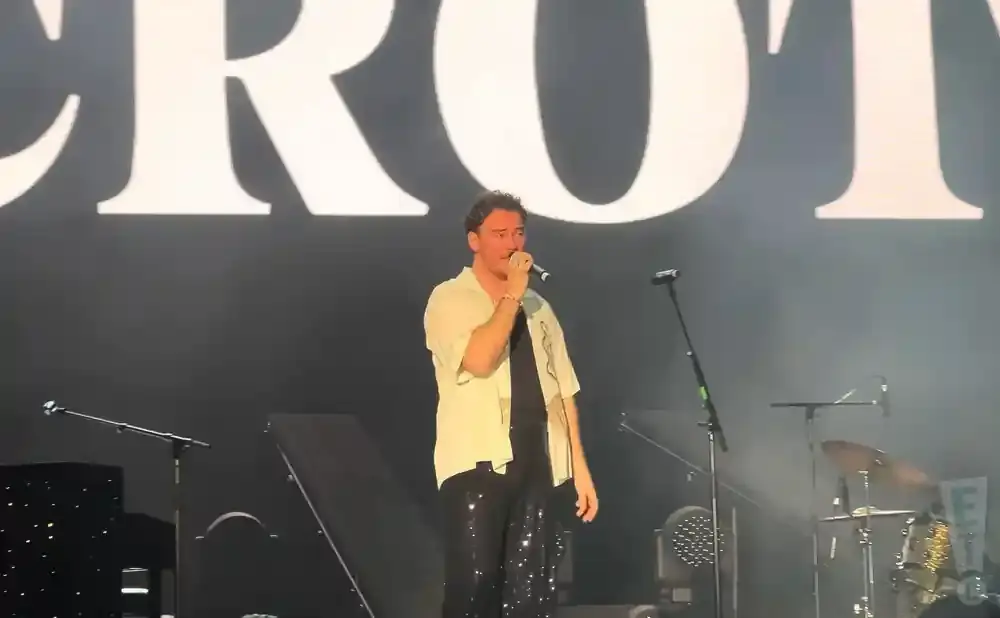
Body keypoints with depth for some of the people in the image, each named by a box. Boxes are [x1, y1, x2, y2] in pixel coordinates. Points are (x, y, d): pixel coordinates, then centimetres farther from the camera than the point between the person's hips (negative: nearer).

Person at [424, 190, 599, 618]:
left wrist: (580, 466, 11)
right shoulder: (450, 299, -1)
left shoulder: (538, 307, 18)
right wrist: (512, 295, -11)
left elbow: (562, 390, 17)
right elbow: (478, 359, -19)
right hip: (479, 464, -5)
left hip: (538, 466, 5)